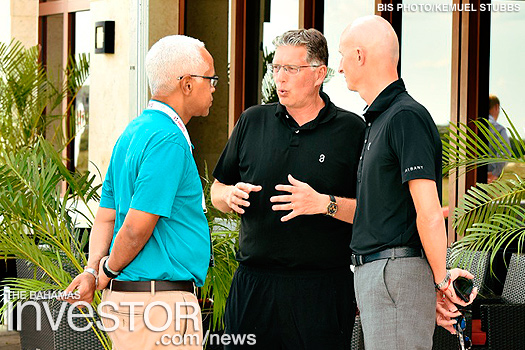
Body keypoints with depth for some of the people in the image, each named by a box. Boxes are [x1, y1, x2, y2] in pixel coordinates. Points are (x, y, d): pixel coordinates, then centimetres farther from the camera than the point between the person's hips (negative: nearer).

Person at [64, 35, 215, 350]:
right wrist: (108, 271, -5)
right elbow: (136, 227, -20)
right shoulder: (168, 141, -17)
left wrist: (94, 269, 1)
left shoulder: (134, 132, 15)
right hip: (159, 299, -10)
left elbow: (106, 217, 14)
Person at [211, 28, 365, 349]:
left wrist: (324, 203, -17)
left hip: (322, 291, -3)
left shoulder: (352, 130, 2)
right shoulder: (253, 121, 11)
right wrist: (230, 196, -4)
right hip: (253, 284, 3)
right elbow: (217, 191, 18)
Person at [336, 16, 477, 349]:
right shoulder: (379, 120, 19)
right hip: (373, 272, 10)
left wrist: (441, 281, -9)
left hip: (398, 272, -10)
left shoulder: (407, 117, -14)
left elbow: (430, 215, -18)